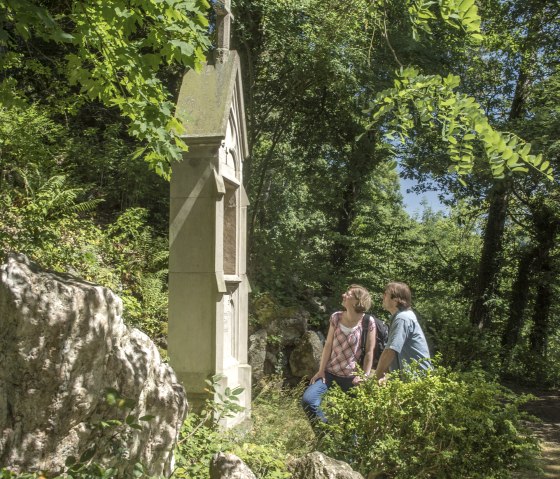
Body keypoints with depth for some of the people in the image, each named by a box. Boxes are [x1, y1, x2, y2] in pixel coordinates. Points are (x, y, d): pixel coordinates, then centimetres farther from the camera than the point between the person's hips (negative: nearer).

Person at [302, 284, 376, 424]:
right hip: (330, 371, 4)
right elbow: (328, 345, 2)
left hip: (352, 375, -3)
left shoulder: (368, 322, -12)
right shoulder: (336, 317, 0)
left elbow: (369, 352, -8)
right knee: (308, 399, -12)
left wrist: (365, 376, -9)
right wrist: (321, 370, 0)